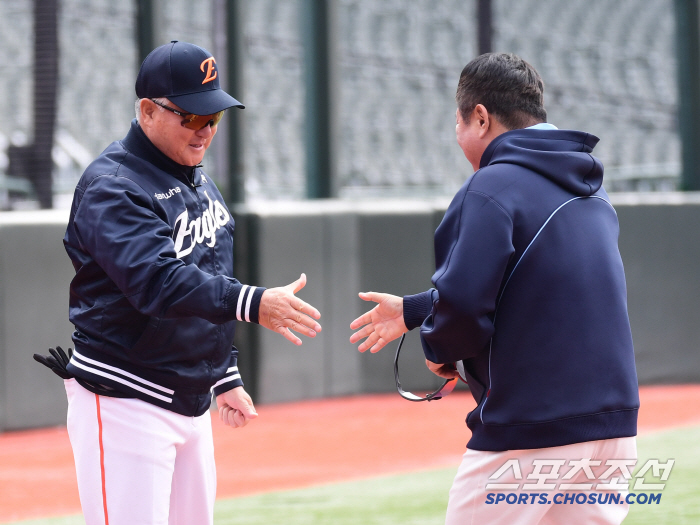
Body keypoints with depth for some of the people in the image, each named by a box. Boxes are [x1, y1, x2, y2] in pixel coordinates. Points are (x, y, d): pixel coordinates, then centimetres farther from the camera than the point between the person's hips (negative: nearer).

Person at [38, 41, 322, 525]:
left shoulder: (197, 180, 13)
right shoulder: (111, 187, -17)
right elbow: (158, 281, -31)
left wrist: (227, 377, 21)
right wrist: (253, 303, -42)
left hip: (191, 402, 9)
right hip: (125, 406, -9)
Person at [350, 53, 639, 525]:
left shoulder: (493, 188, -11)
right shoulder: (593, 191, 16)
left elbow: (463, 301, -20)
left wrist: (439, 350, 2)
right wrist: (412, 310, 29)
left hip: (529, 435, -7)